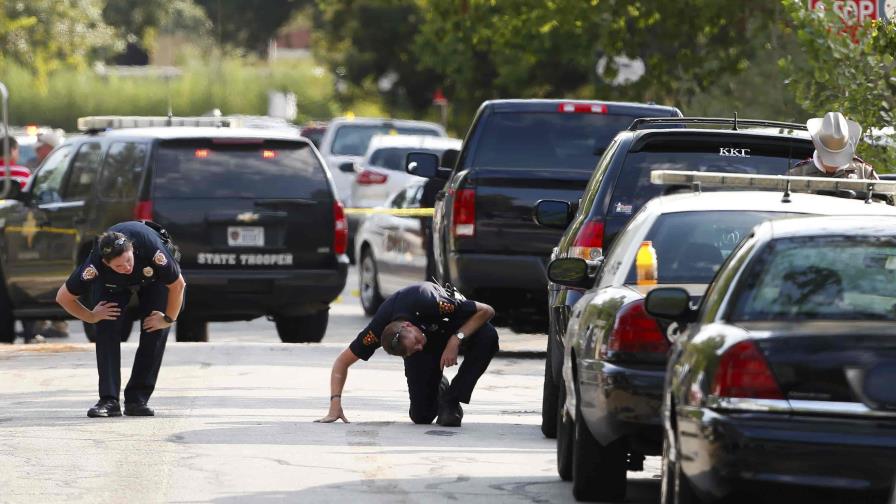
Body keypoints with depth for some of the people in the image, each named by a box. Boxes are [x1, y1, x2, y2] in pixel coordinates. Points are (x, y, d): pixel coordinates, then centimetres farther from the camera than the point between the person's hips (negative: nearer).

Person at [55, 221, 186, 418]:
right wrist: (91, 317, -17)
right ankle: (108, 400, -18)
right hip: (110, 284, 0)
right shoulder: (94, 266, -40)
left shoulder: (153, 252, -43)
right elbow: (63, 297, -22)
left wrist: (168, 319, -17)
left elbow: (178, 285, -23)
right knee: (107, 330, -19)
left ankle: (137, 399, -10)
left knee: (156, 331, -15)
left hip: (153, 277, 0)